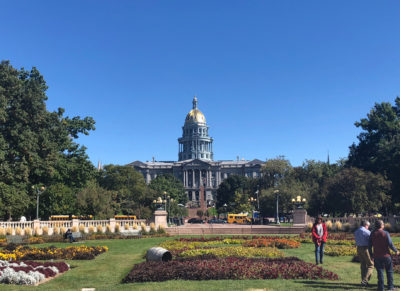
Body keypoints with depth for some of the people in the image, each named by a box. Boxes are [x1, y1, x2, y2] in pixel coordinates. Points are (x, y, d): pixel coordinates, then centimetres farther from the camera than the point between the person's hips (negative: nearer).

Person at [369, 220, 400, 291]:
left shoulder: (372, 234, 0)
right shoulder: (385, 233, -9)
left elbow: (369, 246, 1)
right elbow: (390, 244, -11)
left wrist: (371, 255, 11)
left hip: (377, 256, 2)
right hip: (386, 255, -2)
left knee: (380, 272, 8)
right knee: (389, 271, 14)